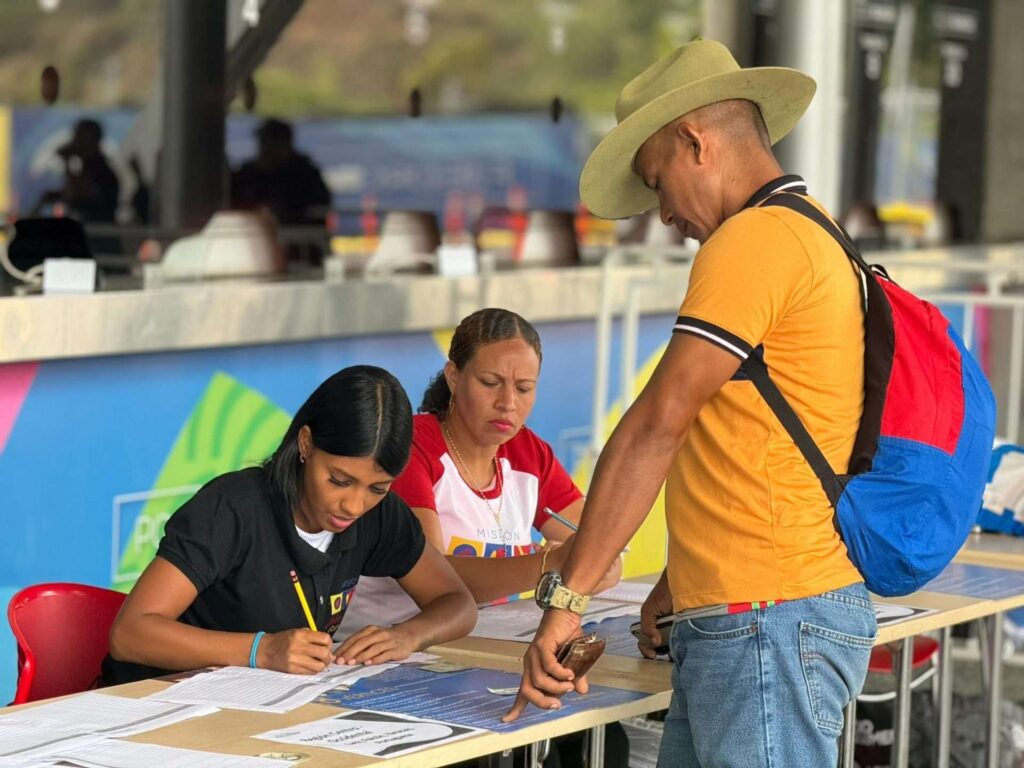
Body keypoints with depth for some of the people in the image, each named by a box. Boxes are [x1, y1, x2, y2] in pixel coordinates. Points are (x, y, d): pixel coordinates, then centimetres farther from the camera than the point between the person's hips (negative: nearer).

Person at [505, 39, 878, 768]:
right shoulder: (815, 238, 18)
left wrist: (566, 596, -14)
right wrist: (684, 580, 24)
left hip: (772, 623, -9)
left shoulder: (754, 240, -13)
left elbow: (658, 426, -16)